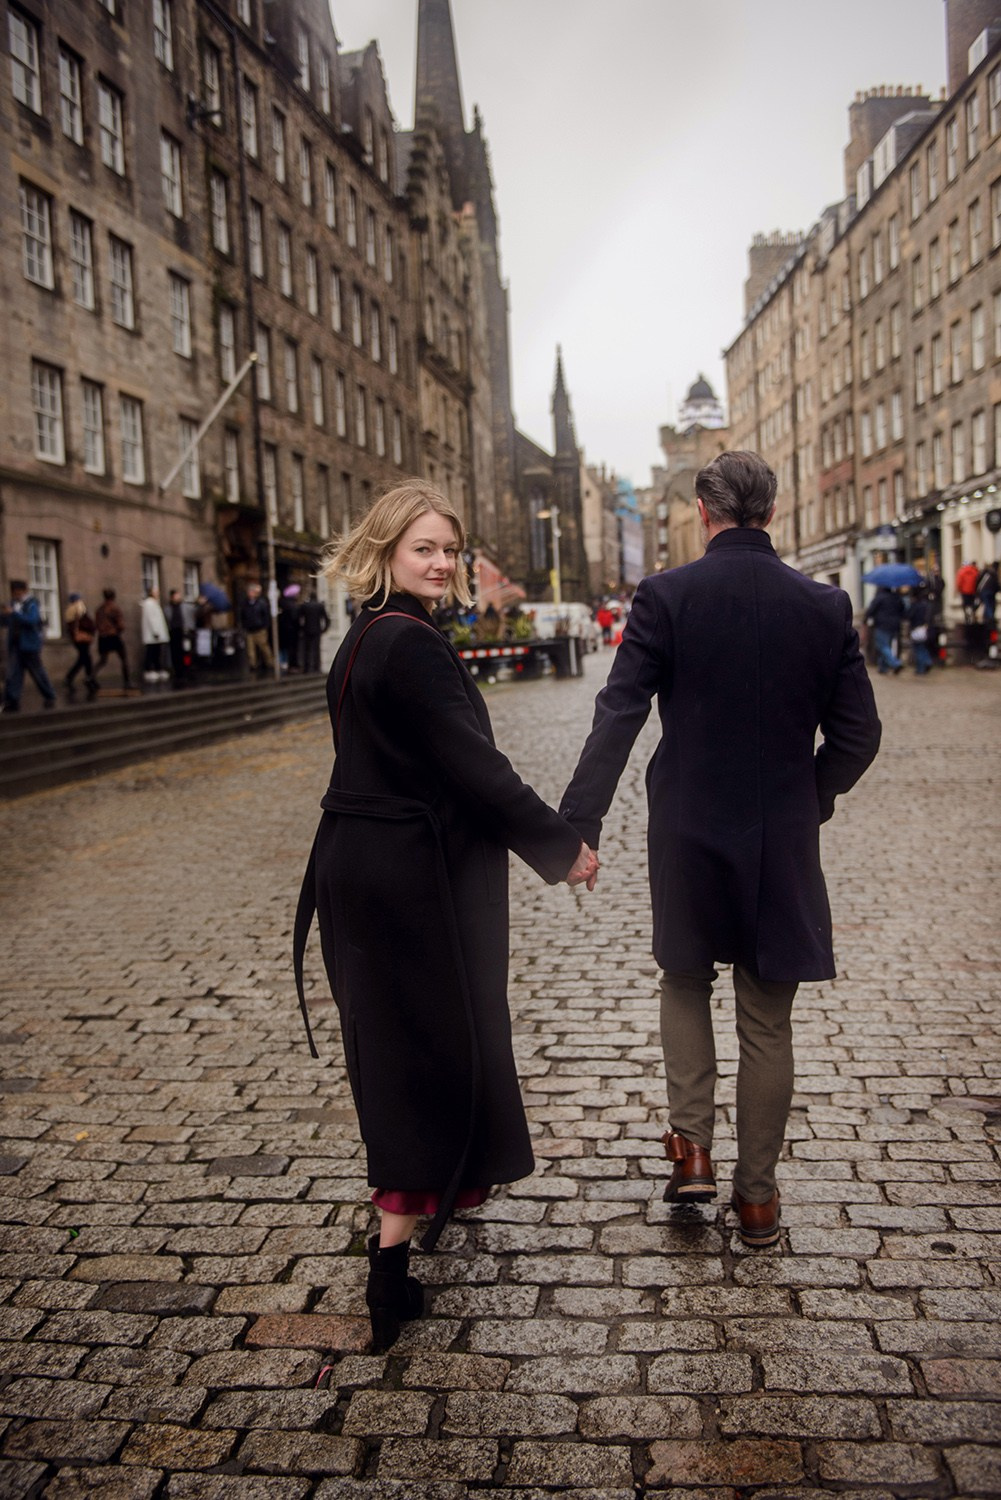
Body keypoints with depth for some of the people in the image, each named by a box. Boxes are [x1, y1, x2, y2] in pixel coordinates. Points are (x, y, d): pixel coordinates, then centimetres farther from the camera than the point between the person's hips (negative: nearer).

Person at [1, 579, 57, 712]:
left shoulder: (32, 604, -8)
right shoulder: (13, 603, 13)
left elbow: (32, 620, -23)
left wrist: (13, 613, -27)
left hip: (29, 645, -6)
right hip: (15, 645, 6)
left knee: (37, 672, 4)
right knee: (12, 674, -2)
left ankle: (49, 698, 19)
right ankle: (11, 702, -4)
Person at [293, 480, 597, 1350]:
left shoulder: (365, 640, 13)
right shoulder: (413, 646, -19)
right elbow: (473, 767, -21)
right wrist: (561, 846, -12)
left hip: (360, 866, 10)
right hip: (416, 880, -10)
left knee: (396, 1042, 21)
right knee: (439, 1048, 1)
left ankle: (431, 1192, 43)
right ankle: (394, 1254, 4)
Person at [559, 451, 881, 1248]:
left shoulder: (665, 597, -10)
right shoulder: (826, 606, -3)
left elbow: (617, 719, -15)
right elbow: (857, 734, 0)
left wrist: (578, 825, -14)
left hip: (688, 833, -1)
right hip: (783, 842, 1)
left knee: (685, 982, 24)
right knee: (767, 1021, 12)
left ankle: (692, 1146, 16)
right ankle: (757, 1195, 23)